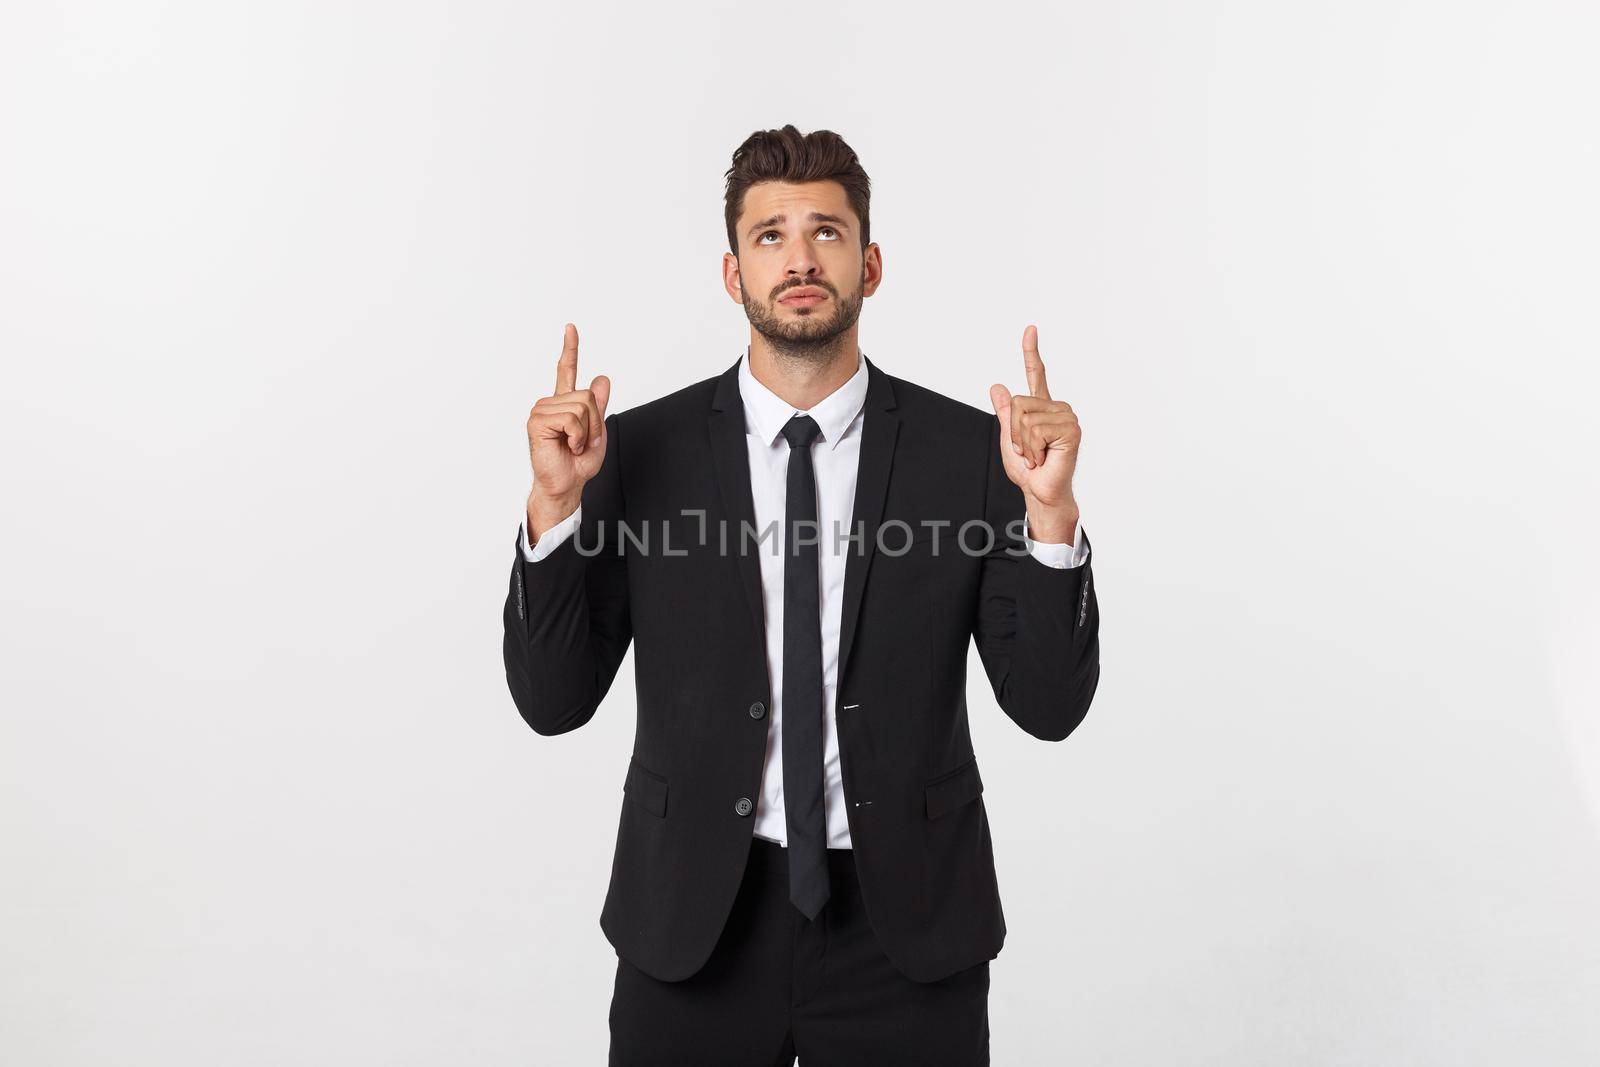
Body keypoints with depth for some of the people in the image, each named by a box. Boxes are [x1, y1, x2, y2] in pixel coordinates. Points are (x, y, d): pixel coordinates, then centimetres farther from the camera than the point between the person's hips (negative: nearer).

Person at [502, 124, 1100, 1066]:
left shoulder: (969, 451, -6)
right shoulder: (640, 451, -5)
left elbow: (1050, 705, -7)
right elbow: (553, 700, -5)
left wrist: (1050, 510, -20)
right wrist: (556, 503, -17)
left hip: (905, 926, 1)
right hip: (695, 922, 0)